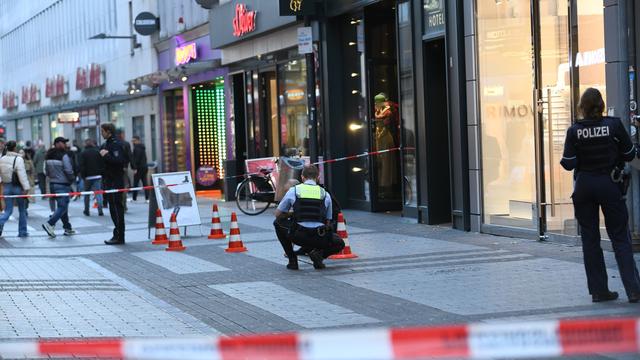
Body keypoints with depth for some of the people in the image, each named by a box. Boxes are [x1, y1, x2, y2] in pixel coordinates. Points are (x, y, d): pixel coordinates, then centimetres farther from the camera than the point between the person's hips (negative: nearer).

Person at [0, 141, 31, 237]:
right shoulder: (18, 159, -15)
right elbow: (22, 174, -19)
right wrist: (26, 188, -19)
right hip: (17, 186, -5)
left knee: (8, 210, 9)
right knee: (22, 210, 12)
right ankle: (22, 232, 16)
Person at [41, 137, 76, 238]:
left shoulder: (48, 156, 9)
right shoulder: (63, 155, -14)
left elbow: (46, 171, 11)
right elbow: (68, 170, -17)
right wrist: (72, 178, 0)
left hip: (52, 183, 8)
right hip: (63, 184, -8)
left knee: (62, 206, 15)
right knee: (62, 206, -6)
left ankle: (67, 228, 20)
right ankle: (50, 224, -19)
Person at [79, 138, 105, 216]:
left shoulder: (83, 153, -4)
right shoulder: (98, 152, 2)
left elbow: (81, 166, -8)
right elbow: (103, 164, 3)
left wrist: (83, 176, -2)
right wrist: (102, 173, 8)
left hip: (87, 177, -1)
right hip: (97, 176, 1)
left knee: (87, 194, 13)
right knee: (98, 193, -2)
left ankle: (86, 211, 19)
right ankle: (100, 211, -12)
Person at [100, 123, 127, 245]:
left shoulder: (116, 144, -13)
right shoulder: (106, 144, 17)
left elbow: (119, 160, -25)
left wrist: (106, 155, -18)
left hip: (116, 181, -10)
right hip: (109, 180, 10)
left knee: (116, 207, -8)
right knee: (113, 207, 11)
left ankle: (119, 237, -5)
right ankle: (118, 236, 16)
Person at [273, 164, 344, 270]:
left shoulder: (293, 190, 10)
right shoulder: (325, 194, 15)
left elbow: (278, 214, 18)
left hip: (299, 236, -1)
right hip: (320, 239, 1)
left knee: (278, 223, 29)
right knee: (339, 244, 33)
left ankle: (292, 260, 20)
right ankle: (318, 253, 2)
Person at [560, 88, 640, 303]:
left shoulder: (574, 131, -7)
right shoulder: (614, 125, -8)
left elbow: (569, 164, -8)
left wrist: (563, 160, 14)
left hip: (584, 186, 1)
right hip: (610, 185, -1)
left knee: (590, 239, 9)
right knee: (620, 237, 4)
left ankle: (599, 290, 10)